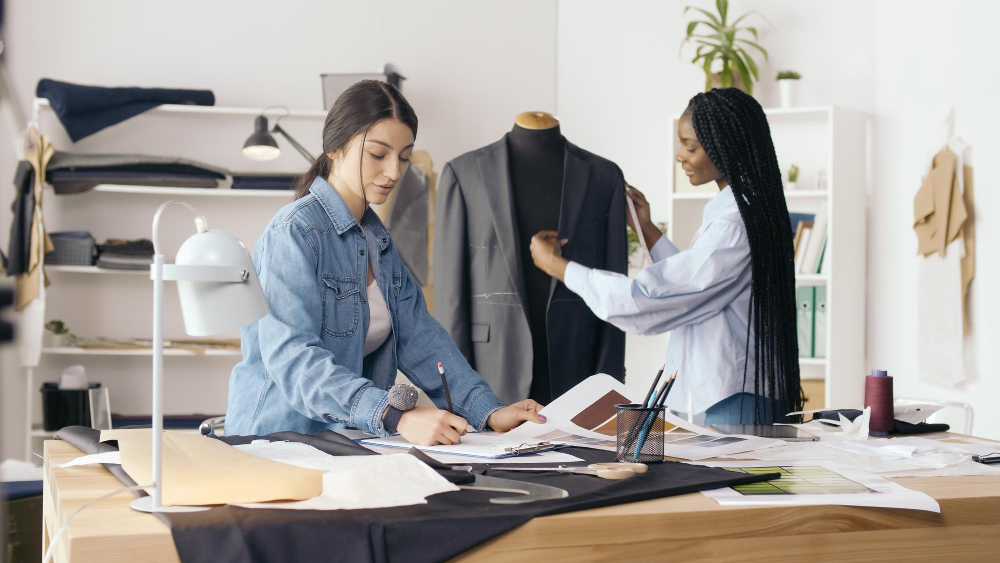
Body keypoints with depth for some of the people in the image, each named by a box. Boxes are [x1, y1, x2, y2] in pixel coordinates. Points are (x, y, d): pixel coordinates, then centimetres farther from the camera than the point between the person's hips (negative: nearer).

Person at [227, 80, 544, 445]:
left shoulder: (377, 237, 15)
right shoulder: (294, 233, -11)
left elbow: (418, 336, 9)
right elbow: (292, 357, -22)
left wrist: (489, 412, -5)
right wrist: (395, 417, -34)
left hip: (347, 443, 7)